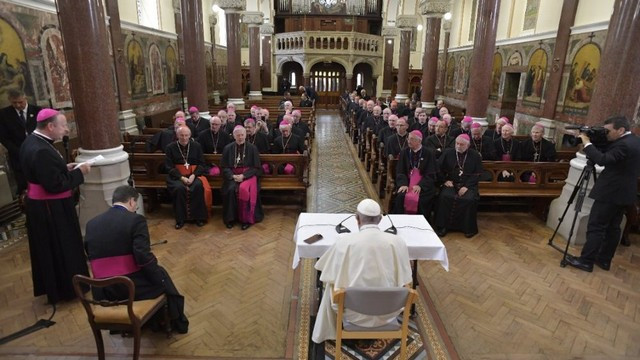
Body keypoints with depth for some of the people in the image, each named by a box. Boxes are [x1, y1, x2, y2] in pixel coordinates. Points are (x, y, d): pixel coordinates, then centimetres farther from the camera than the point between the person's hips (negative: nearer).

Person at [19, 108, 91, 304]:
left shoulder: (32, 142, 4)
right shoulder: (41, 151, -28)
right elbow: (55, 185, -27)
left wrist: (65, 168, 5)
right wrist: (79, 172, -17)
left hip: (41, 205, 10)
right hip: (50, 208, -10)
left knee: (50, 248, 22)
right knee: (60, 247, 7)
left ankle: (53, 286, 38)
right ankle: (66, 288, 24)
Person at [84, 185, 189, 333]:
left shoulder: (91, 224, 4)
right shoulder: (136, 220, -14)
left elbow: (91, 256, 11)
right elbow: (144, 257, -20)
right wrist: (160, 279, -4)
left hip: (101, 291, 6)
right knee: (161, 273, 24)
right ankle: (178, 323, 39)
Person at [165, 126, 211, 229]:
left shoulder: (196, 146, 6)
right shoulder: (171, 147, 4)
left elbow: (202, 164, 4)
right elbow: (169, 167, -1)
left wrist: (193, 175, -13)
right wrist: (182, 177, -14)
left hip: (194, 174, 0)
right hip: (177, 175, 0)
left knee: (198, 186, -31)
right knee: (179, 188, -32)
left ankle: (198, 217, -16)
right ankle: (180, 219, -16)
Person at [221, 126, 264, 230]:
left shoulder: (252, 148, 0)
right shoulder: (228, 148, 6)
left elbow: (256, 168, -1)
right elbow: (224, 167, 7)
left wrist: (243, 175, -14)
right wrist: (233, 176, -13)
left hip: (248, 175, -2)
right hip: (232, 175, 2)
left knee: (244, 189, -32)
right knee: (231, 190, -29)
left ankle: (247, 219, -18)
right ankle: (230, 218, -12)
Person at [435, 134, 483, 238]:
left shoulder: (475, 155, 3)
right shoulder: (448, 153, 6)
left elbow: (477, 174, 0)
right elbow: (439, 168, 12)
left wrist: (466, 186, -12)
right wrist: (445, 180, -2)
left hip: (468, 184, -1)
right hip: (451, 183, 1)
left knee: (470, 199, -30)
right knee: (444, 196, -28)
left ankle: (469, 228, -11)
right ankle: (442, 226, -17)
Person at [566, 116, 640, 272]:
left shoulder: (624, 144, -21)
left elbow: (603, 160, -29)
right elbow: (608, 155, 15)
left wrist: (587, 143, -20)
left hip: (611, 193, -10)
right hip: (623, 192, 10)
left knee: (596, 227, -5)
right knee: (612, 227, 14)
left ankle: (586, 261, 0)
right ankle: (604, 260, 22)